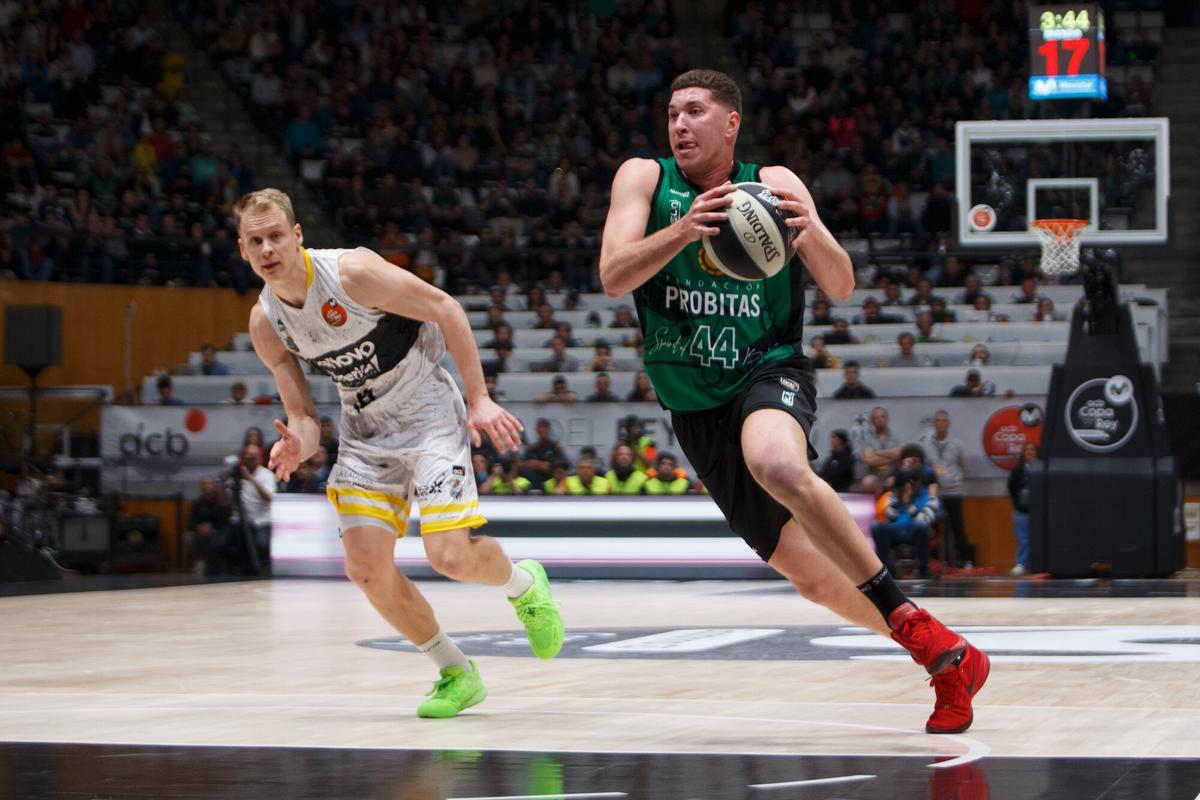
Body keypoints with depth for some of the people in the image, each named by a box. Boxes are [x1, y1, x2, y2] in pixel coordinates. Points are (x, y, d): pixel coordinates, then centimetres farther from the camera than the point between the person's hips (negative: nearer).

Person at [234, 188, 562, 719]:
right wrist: (297, 447, -25)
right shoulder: (265, 324, -6)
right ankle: (455, 673, 13)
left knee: (450, 556, -17)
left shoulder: (352, 272, -23)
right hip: (365, 431, 6)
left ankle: (525, 586, 19)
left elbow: (445, 309, -16)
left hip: (428, 416, -5)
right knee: (366, 567, -8)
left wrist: (479, 400, -17)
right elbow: (302, 414, 0)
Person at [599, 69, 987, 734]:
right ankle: (947, 661, 19)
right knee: (809, 573, 2)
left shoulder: (773, 184, -1)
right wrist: (683, 230, -31)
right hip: (695, 403, 3)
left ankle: (915, 624, -31)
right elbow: (613, 278, -14)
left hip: (769, 370, -3)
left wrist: (813, 231, -27)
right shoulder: (644, 178, 1)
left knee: (778, 465, -39)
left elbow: (841, 289, -6)